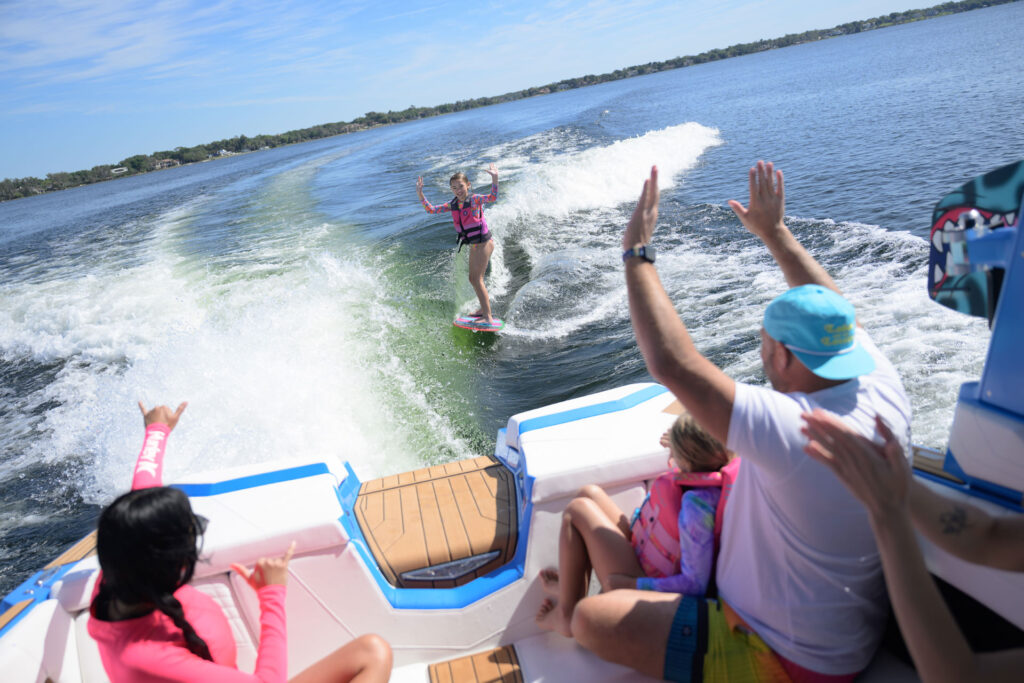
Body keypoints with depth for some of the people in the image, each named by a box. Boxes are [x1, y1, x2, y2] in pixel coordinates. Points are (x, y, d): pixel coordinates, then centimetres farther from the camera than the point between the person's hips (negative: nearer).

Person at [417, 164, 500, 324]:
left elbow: (493, 197, -32)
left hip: (482, 243, -8)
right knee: (474, 279, 18)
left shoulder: (474, 199, -14)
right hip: (474, 245, 8)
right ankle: (484, 309, 35)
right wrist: (420, 194, -4)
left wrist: (494, 179, -47)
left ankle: (488, 318, -9)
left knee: (476, 279, -11)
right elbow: (430, 209, 8)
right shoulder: (453, 205, 5)